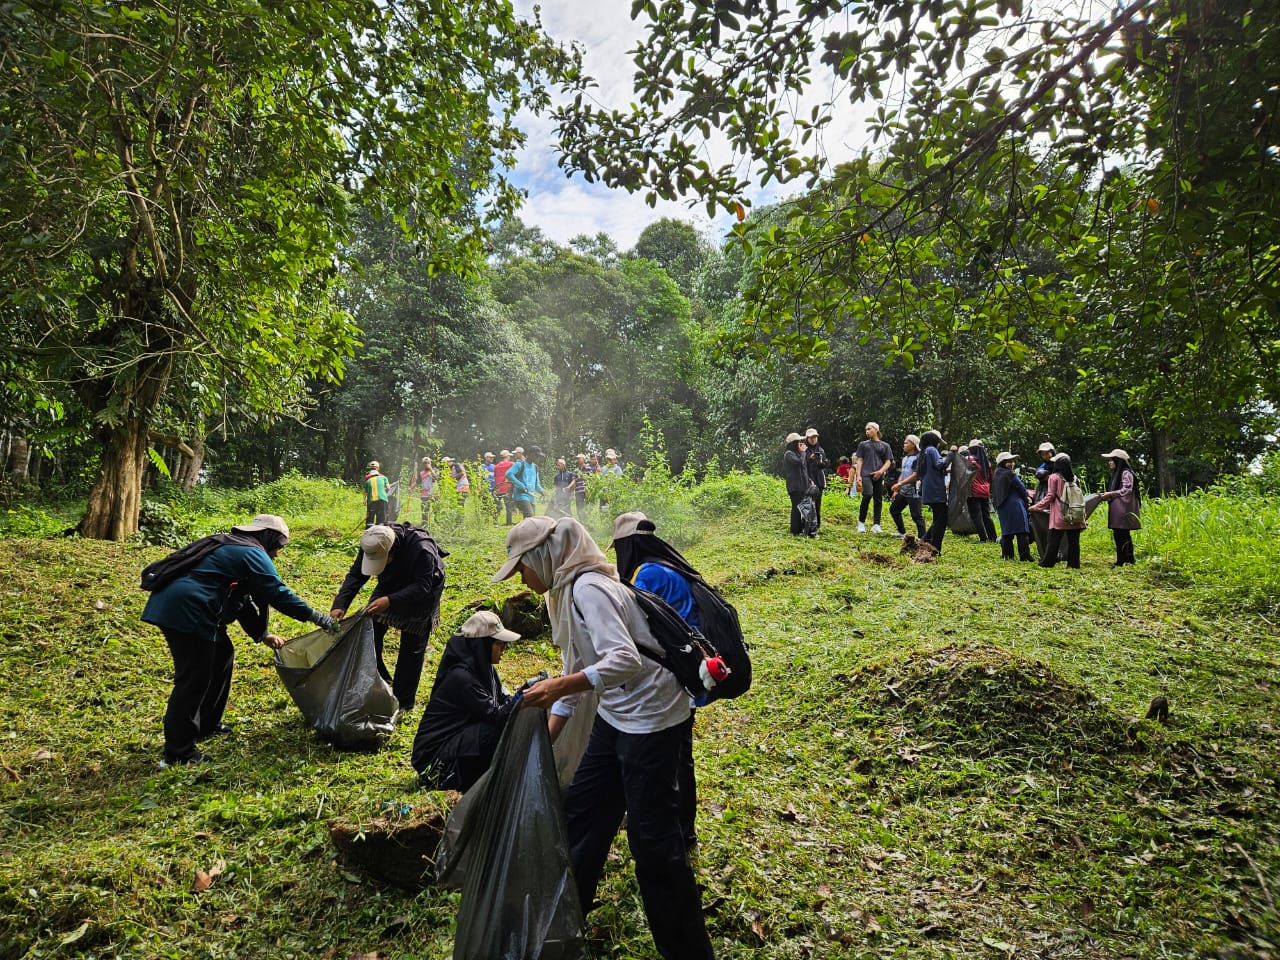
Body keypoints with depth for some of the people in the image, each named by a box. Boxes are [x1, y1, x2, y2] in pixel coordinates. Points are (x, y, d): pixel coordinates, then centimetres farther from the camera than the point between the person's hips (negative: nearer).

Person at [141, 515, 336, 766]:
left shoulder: (230, 547, 25)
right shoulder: (253, 554, -5)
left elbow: (242, 599, 27)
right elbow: (278, 593, -9)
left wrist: (261, 634, 24)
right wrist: (316, 616, 0)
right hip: (187, 611, -11)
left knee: (222, 653, 21)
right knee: (193, 680, -5)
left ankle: (207, 724, 31)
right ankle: (178, 752, 1)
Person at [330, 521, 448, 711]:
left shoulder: (421, 549, -40)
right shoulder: (372, 545, -23)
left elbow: (422, 587, -37)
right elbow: (355, 575, -14)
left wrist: (390, 601, -49)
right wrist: (340, 605, -28)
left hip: (421, 595, -5)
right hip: (391, 586, 5)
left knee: (411, 648, -2)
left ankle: (403, 701, 10)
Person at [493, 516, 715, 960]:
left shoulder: (588, 588, -23)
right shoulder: (565, 591, 6)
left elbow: (626, 660, -34)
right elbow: (577, 668, 13)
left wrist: (560, 686, -39)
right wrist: (545, 737, 13)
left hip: (650, 716, -10)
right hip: (615, 716, 10)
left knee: (652, 837, -1)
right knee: (581, 811, 20)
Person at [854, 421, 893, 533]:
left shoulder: (885, 446, 16)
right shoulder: (863, 444, 17)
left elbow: (888, 462, 10)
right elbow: (859, 461, 10)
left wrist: (881, 471, -10)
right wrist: (858, 476, -4)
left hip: (879, 476, 2)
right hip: (866, 474, -2)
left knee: (878, 500, 0)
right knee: (867, 495, -22)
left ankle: (876, 525, 5)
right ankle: (861, 522, -11)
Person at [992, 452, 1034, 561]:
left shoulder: (996, 475, 10)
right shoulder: (1010, 474, -11)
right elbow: (1021, 488, -4)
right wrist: (1026, 497, 14)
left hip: (1001, 507, 7)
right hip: (1015, 505, -7)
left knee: (1006, 531, 12)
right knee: (1022, 531, -4)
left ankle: (1006, 555, 11)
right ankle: (1024, 556, -6)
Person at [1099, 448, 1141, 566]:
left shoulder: (1126, 473, -8)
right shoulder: (1116, 473, 20)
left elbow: (1127, 490, -16)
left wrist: (1110, 494, -14)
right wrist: (1107, 495, 9)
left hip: (1123, 509, -9)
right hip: (1116, 510, 9)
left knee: (1122, 535, -8)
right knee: (1118, 535, 8)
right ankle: (1120, 561, 10)